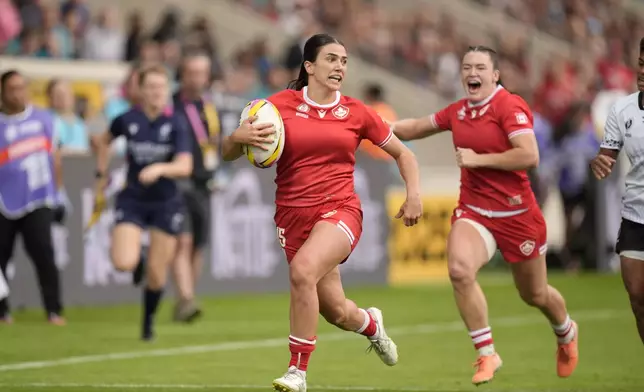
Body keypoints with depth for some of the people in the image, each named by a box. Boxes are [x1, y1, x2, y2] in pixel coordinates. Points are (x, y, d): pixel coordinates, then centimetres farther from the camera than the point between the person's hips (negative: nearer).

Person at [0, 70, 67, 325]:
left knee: (43, 253, -13)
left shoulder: (43, 119, 6)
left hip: (39, 201, 1)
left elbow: (54, 156, 16)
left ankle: (54, 311, -9)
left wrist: (59, 194, 17)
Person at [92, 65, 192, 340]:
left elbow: (184, 166, -22)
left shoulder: (175, 126, -11)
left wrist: (159, 169, -40)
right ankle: (136, 254, 21)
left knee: (157, 273, 2)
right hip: (132, 200, 0)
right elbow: (102, 142, 15)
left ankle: (148, 322, 29)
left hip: (166, 203, 0)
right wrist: (101, 176, 13)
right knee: (123, 263, -19)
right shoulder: (127, 120, -7)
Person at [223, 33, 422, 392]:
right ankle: (370, 323, 45)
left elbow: (402, 153, 15)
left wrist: (414, 194, -1)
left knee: (303, 269, -31)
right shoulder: (281, 104, -1)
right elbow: (229, 153, 0)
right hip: (294, 215, 1)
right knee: (337, 312, 5)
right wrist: (238, 138, -22)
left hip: (340, 211, -1)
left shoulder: (356, 112, 3)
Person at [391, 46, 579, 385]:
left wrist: (478, 158, -22)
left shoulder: (510, 106, -15)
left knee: (535, 295, 12)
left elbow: (529, 156, -26)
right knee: (459, 270, -25)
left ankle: (566, 333, 49)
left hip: (516, 214, -4)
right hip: (473, 211, 4)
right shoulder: (458, 111, 5)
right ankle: (487, 354, -11)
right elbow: (417, 128, 22)